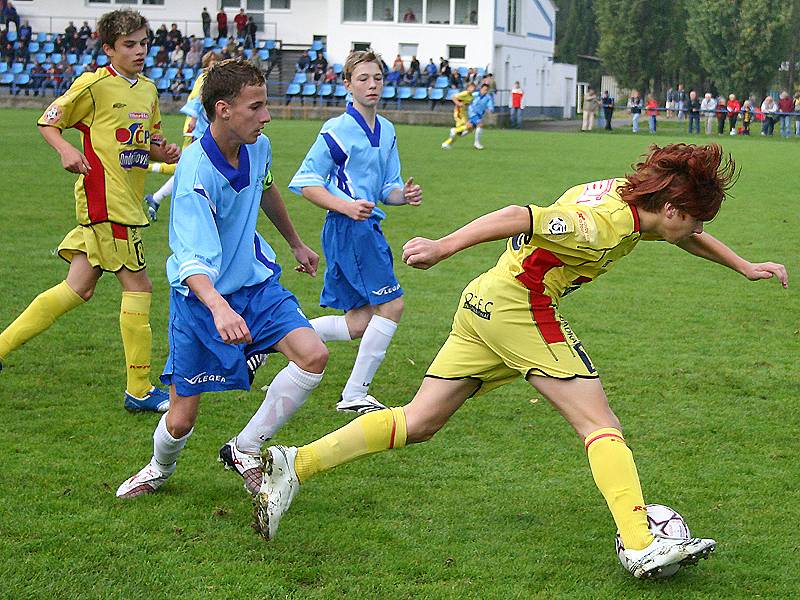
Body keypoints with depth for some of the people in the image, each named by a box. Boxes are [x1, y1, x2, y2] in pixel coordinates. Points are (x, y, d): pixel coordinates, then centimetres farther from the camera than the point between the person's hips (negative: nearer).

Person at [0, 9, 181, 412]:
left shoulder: (148, 91, 14)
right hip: (106, 200, -8)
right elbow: (47, 122, -1)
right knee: (138, 286, -5)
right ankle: (139, 391, 2)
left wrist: (165, 152, 3)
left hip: (127, 202, 8)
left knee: (78, 289, 10)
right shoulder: (94, 85, -8)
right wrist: (66, 150, -20)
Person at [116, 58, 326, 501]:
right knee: (181, 419, 0)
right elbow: (193, 261, -41)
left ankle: (245, 450, -1)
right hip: (200, 297, -5)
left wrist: (295, 243, 32)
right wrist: (218, 307, -60)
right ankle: (161, 468, 38)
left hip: (255, 281, 6)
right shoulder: (196, 173, -30)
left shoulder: (257, 147, -7)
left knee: (313, 355, -19)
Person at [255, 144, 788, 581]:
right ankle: (642, 546, -16)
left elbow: (685, 234, 31)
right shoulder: (606, 224, -18)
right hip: (521, 304, -10)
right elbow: (522, 218, -27)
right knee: (600, 423, -8)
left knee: (419, 422, 7)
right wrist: (445, 247, -32)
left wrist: (743, 266, 34)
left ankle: (294, 464, 2)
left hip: (484, 305, 10)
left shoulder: (634, 198, 11)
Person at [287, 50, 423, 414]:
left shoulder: (387, 131, 13)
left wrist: (404, 194, -3)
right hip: (349, 229, -9)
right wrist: (346, 206, -21)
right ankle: (355, 394, -2)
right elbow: (305, 183, -10)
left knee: (361, 322, 8)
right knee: (391, 305, -10)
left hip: (367, 227, 9)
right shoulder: (337, 130, -11)